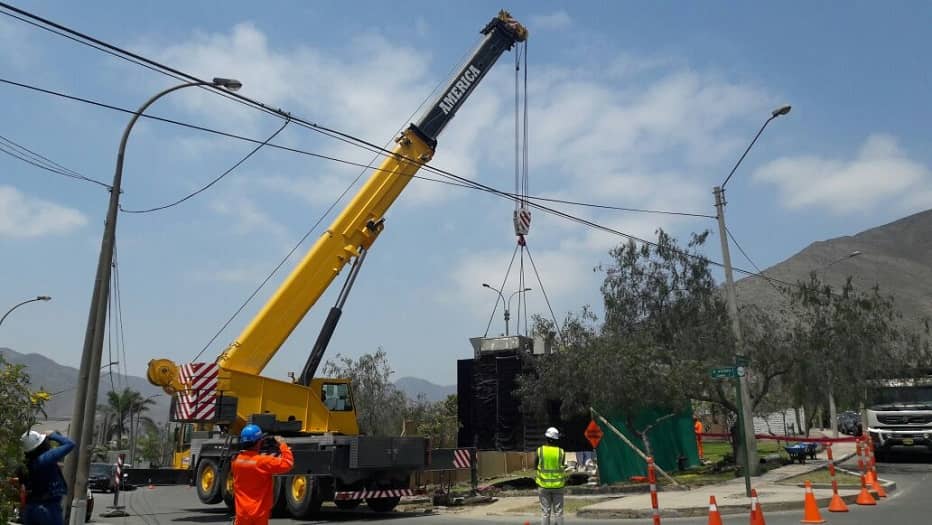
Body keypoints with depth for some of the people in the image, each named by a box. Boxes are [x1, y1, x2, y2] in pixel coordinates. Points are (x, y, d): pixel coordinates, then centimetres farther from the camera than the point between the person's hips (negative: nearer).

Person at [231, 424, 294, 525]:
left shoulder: (236, 460, -3)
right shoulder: (264, 462, -20)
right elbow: (287, 463, -17)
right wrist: (283, 445, -6)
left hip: (242, 512, 4)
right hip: (259, 513, -4)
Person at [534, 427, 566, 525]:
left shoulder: (540, 450, -8)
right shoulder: (561, 452, -5)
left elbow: (535, 466, 3)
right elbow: (562, 466, 7)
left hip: (544, 485, 0)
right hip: (558, 485, 1)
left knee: (545, 512, 6)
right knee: (558, 511, 8)